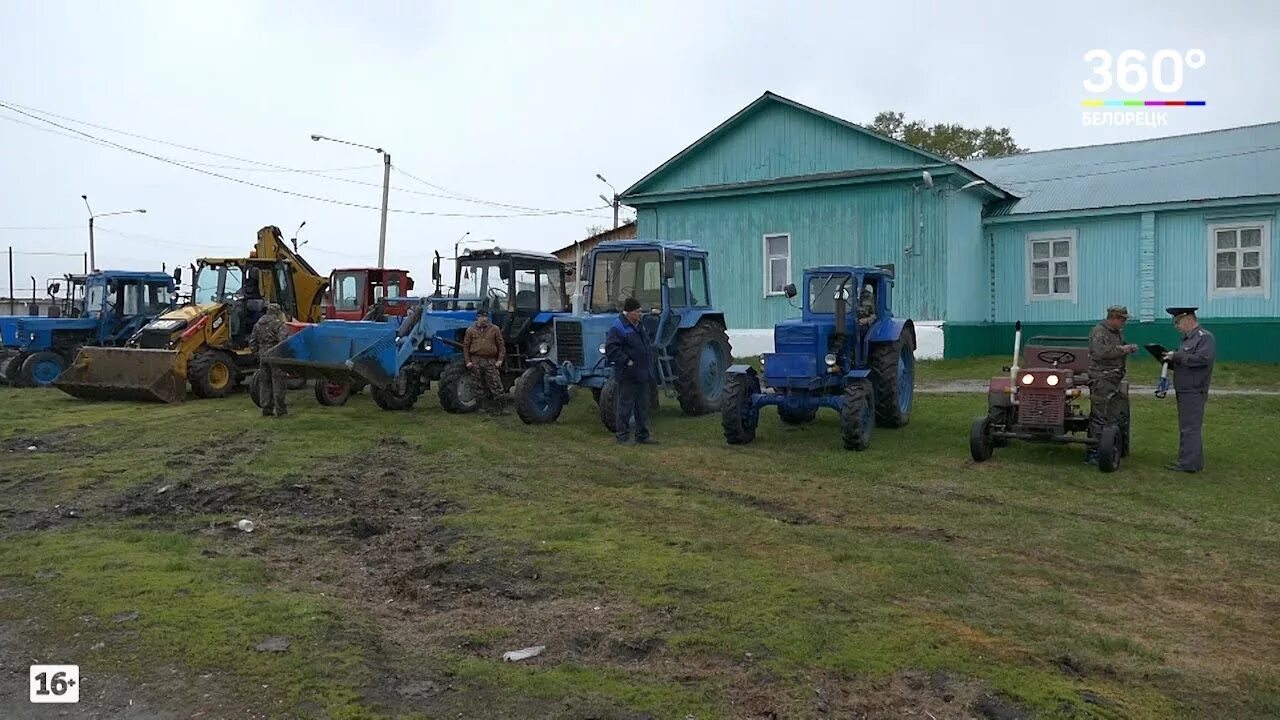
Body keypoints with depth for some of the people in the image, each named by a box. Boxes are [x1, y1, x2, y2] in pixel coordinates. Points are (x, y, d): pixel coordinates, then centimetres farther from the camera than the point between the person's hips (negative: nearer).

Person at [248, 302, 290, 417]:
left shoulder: (258, 325, 11)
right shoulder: (278, 324, -10)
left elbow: (252, 342, 14)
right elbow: (283, 341, -21)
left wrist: (257, 353, 21)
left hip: (263, 355, 6)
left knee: (265, 382, 12)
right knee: (279, 382, 0)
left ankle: (266, 409, 13)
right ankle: (280, 410, 1)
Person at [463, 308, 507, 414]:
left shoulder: (494, 329, 5)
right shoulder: (470, 330, 6)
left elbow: (501, 345, 6)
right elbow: (466, 346, 7)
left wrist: (500, 359, -3)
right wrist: (468, 361, -1)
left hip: (491, 361, -1)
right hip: (476, 361, 1)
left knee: (496, 385, -5)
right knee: (480, 387, 6)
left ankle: (498, 407, 3)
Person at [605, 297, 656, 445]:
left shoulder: (639, 326, 14)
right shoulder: (618, 328, -14)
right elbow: (610, 349, -21)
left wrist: (650, 364, 18)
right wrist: (626, 361, -23)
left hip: (642, 374, 9)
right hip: (627, 375, -9)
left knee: (643, 405, 13)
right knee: (626, 405, -3)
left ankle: (643, 435, 22)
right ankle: (622, 436, 5)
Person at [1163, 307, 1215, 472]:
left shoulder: (1205, 337, -10)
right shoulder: (1187, 338, 19)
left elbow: (1202, 359, -25)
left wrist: (1176, 356, -19)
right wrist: (1170, 360, 5)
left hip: (1194, 392, -10)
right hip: (1184, 391, 10)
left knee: (1189, 428, -8)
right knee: (1190, 427, 13)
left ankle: (1188, 463, -5)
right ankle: (1195, 462, 20)